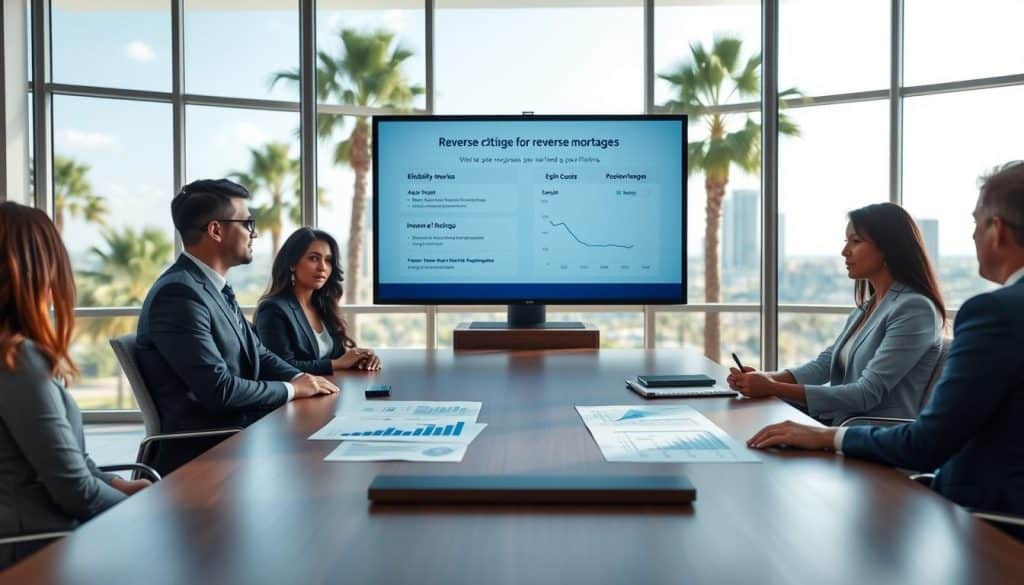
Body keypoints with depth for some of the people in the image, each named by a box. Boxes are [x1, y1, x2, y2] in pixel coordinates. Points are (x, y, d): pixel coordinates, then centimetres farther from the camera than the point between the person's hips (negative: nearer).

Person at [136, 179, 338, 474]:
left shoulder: (215, 287, 11)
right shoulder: (178, 294, -19)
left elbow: (259, 355, 15)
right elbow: (218, 389, -24)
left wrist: (301, 379, -3)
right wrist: (292, 389, -11)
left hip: (235, 430, 8)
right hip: (204, 452, -8)